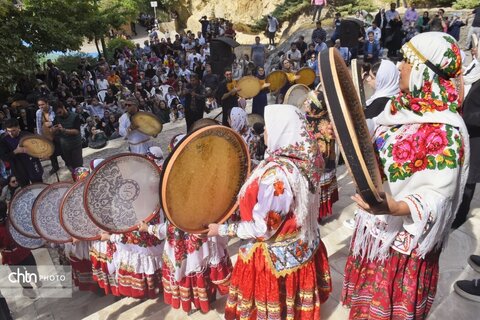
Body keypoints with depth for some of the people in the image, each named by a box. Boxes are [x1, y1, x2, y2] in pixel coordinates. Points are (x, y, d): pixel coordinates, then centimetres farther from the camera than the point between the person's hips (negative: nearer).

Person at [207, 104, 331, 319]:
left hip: (276, 257, -7)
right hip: (301, 247, 8)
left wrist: (223, 229, -13)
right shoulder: (305, 158, -8)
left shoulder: (276, 174, -35)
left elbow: (263, 229, -26)